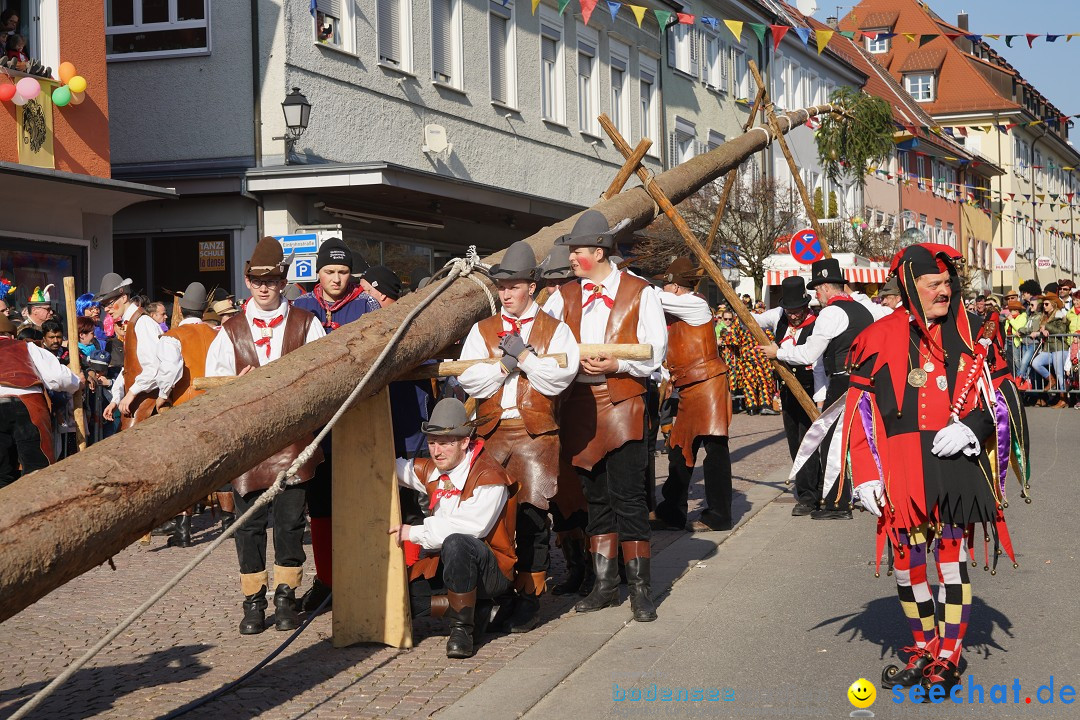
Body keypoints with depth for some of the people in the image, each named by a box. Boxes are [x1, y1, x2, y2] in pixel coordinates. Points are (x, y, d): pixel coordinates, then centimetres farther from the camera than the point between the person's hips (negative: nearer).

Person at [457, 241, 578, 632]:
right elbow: (468, 379, 1)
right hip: (491, 430, 3)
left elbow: (560, 376, -10)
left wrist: (524, 356, -10)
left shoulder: (555, 330, 8)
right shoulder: (482, 330, 15)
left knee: (532, 511, -7)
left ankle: (529, 595, 1)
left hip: (536, 432, -2)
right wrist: (504, 364, -9)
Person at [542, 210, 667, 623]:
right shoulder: (564, 296, 14)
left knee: (628, 497, -8)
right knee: (596, 497, 11)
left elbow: (654, 353, -2)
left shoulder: (639, 293, 2)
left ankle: (640, 589, -1)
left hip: (621, 404, -4)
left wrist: (616, 364, -16)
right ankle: (605, 584, 19)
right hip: (579, 406, 4)